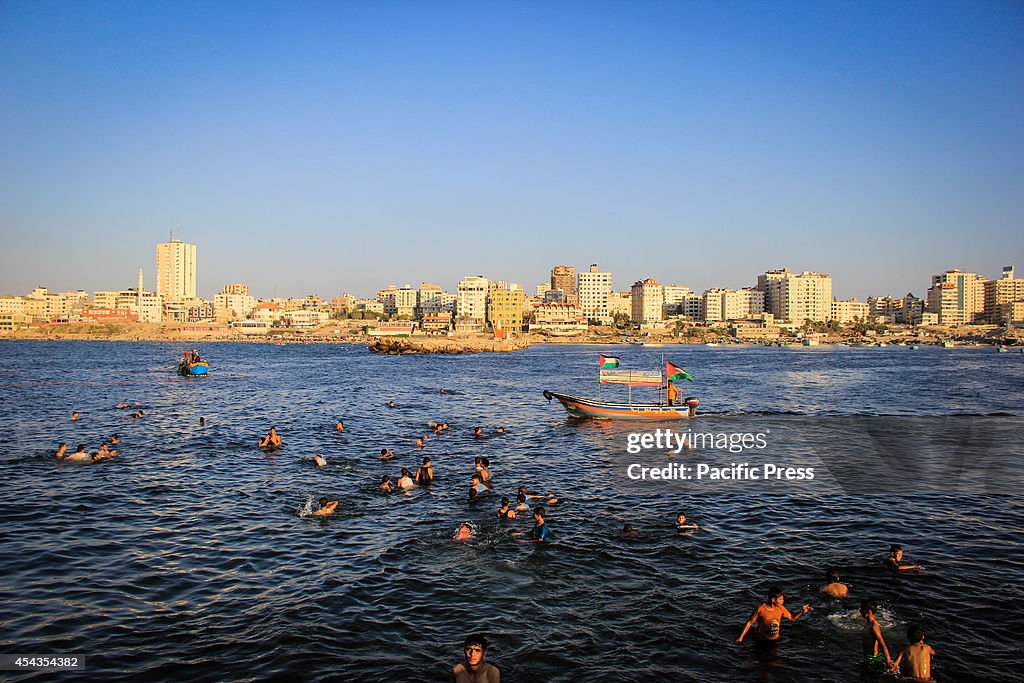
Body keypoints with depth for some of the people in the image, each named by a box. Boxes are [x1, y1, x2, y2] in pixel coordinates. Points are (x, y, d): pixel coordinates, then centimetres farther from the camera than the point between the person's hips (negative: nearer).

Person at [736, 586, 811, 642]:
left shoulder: (780, 608, -7)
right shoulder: (761, 609, -21)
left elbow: (792, 618, 6)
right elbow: (750, 622, -14)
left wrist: (802, 611, -12)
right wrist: (741, 637, -16)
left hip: (775, 639, 4)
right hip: (762, 640, -4)